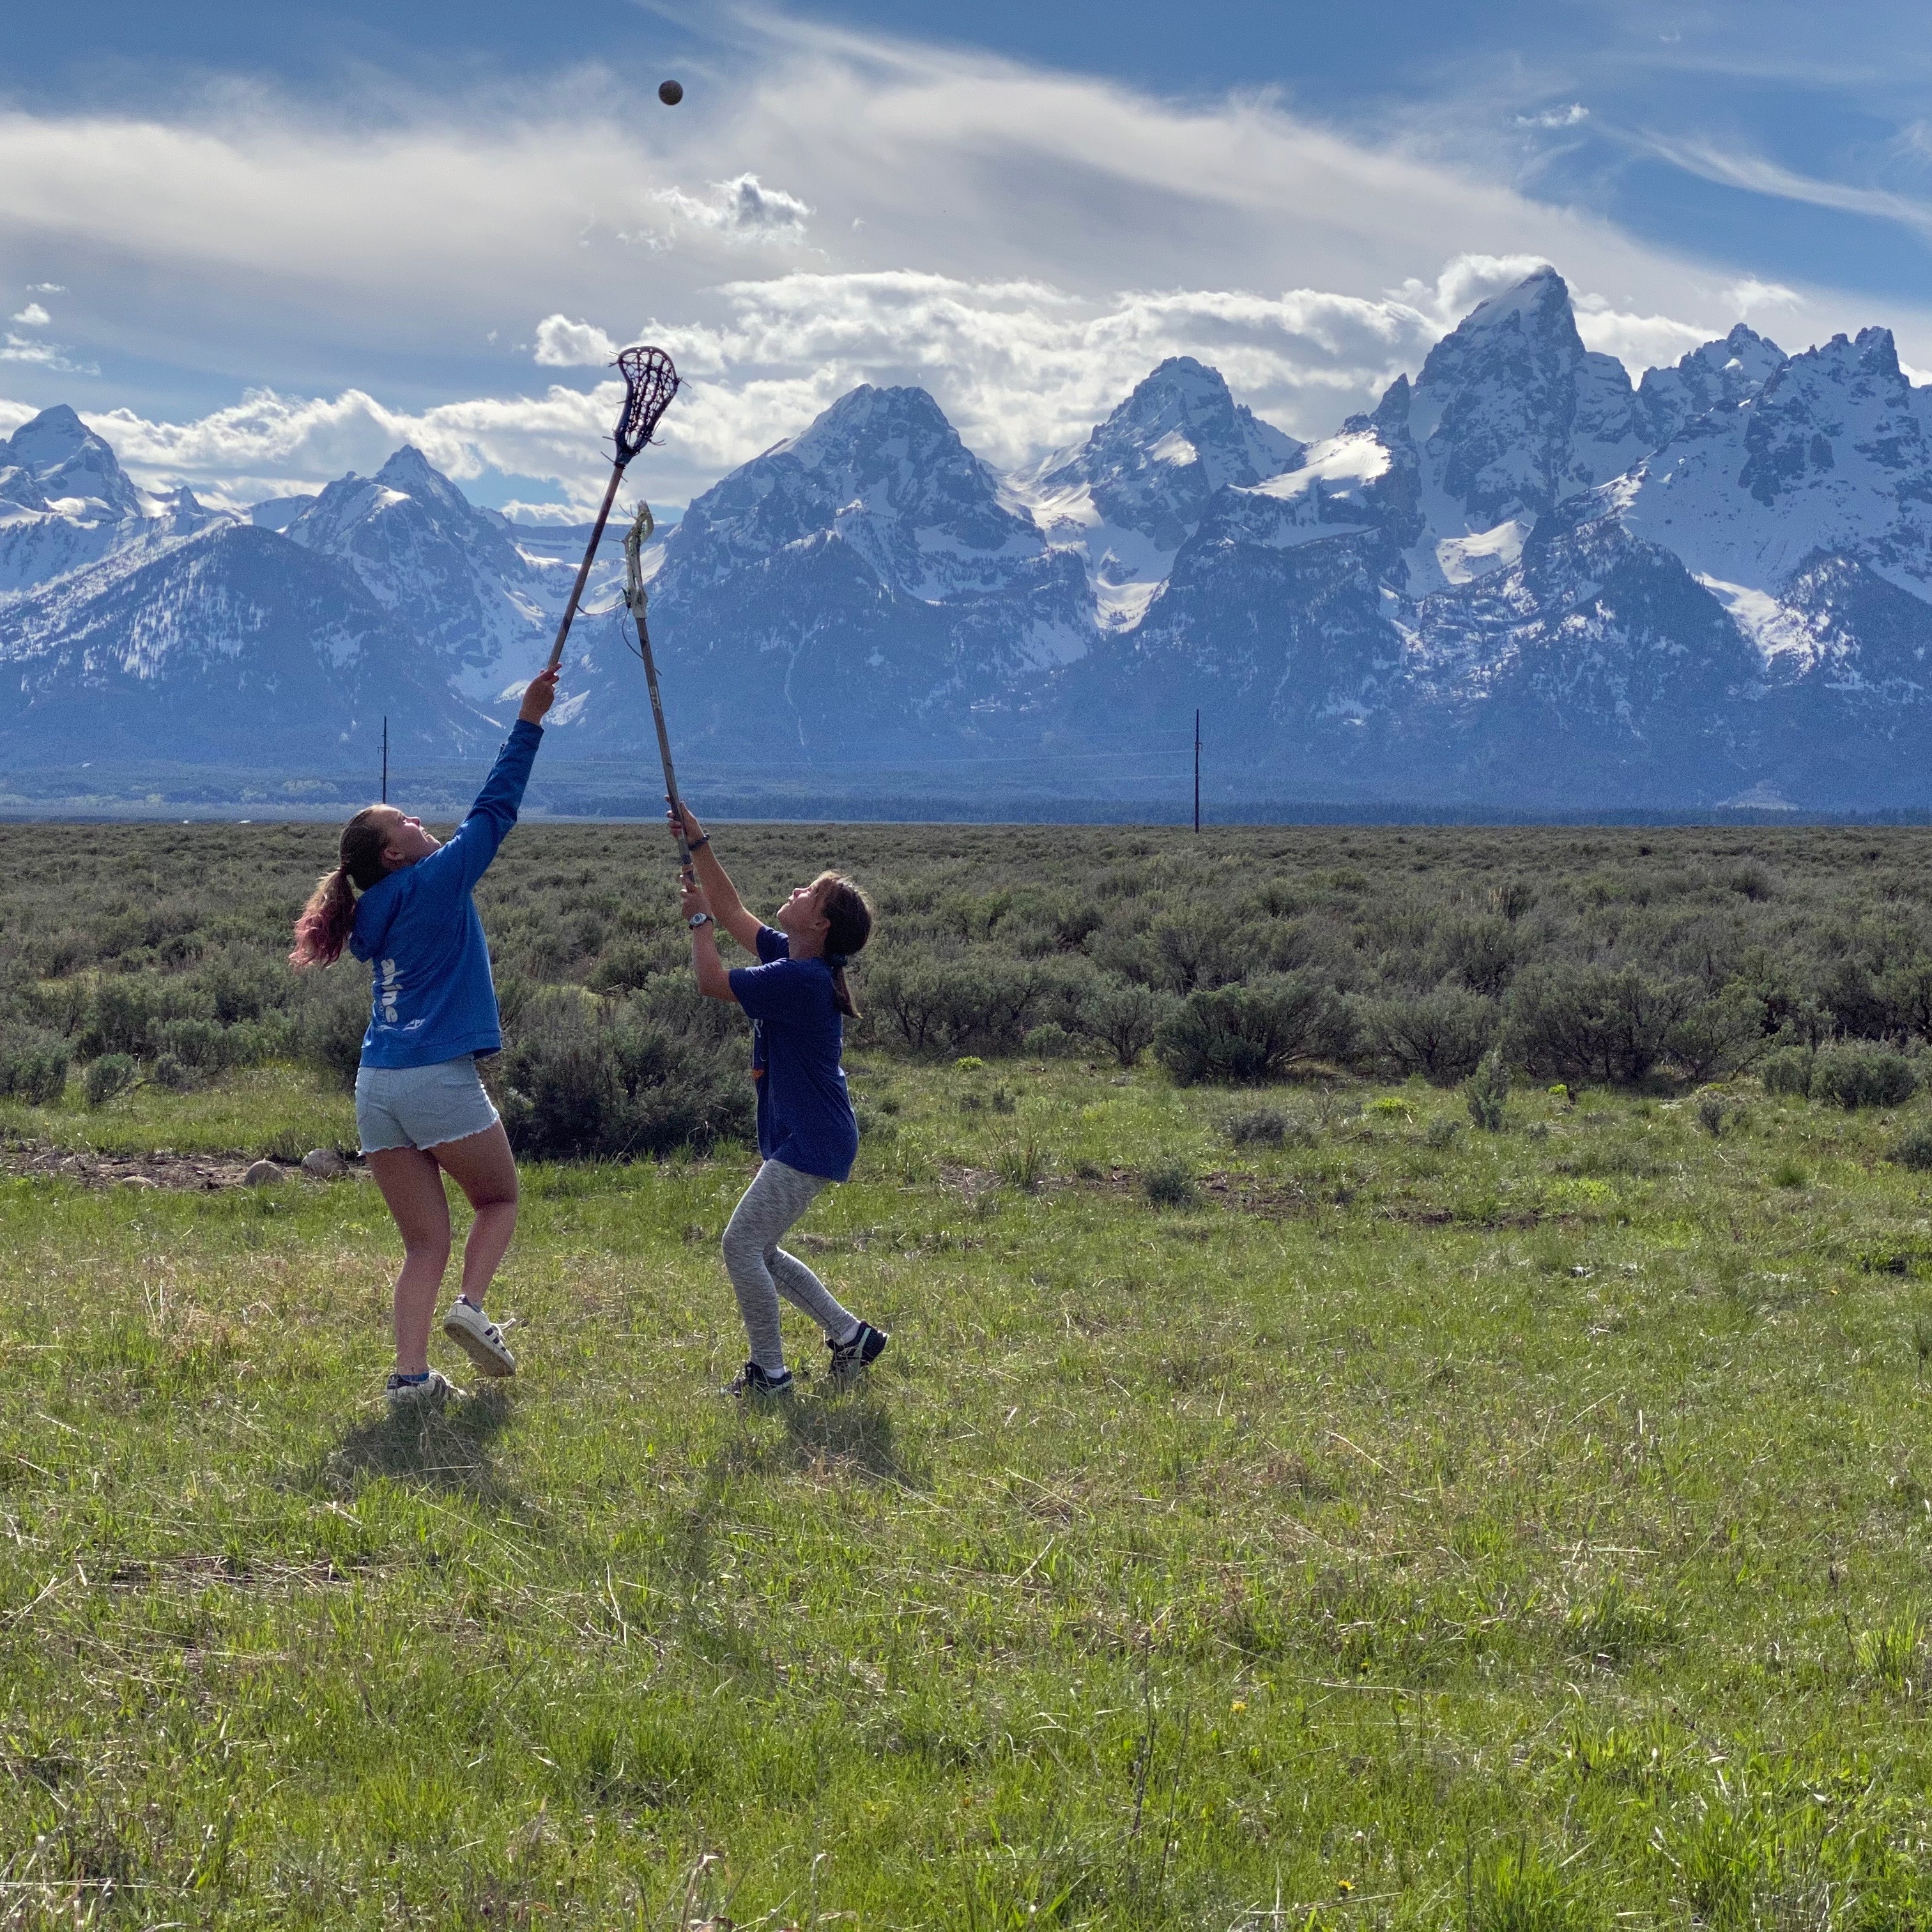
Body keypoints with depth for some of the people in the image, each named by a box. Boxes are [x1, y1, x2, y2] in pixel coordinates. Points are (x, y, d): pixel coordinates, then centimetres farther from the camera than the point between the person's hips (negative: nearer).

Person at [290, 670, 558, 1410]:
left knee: (424, 1242, 9)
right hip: (440, 1078, -6)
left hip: (377, 1089, 6)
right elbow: (494, 810, 0)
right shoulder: (434, 882, -2)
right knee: (499, 1198, 16)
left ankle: (410, 1374, -3)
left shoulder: (376, 917, 17)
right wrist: (528, 721, 3)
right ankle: (471, 1305, -6)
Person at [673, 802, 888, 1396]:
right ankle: (850, 1333, 24)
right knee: (759, 1250, 16)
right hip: (796, 1139, 10)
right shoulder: (786, 958, 6)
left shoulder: (804, 979, -22)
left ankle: (769, 1373, 1)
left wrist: (697, 919, -3)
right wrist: (697, 843, 13)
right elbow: (733, 913, 17)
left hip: (811, 1142, -10)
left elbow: (712, 981, -18)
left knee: (742, 1244, -8)